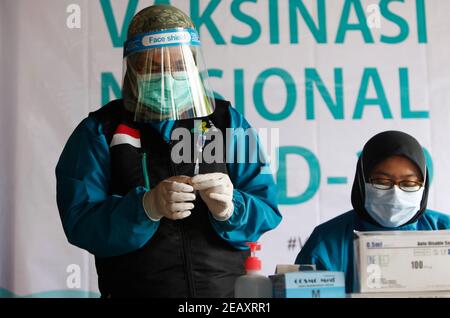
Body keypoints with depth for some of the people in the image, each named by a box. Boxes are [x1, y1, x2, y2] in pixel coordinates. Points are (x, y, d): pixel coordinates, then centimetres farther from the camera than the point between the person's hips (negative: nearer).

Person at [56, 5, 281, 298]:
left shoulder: (228, 122, 7)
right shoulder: (100, 131, 3)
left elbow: (266, 211, 3)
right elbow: (80, 222, -6)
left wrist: (228, 209, -17)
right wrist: (146, 206, -22)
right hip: (136, 289, -1)